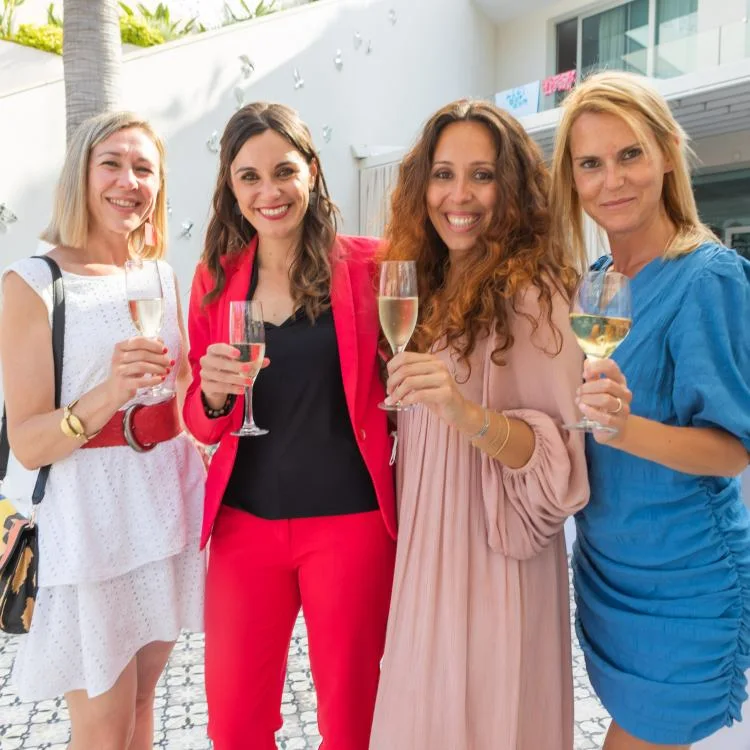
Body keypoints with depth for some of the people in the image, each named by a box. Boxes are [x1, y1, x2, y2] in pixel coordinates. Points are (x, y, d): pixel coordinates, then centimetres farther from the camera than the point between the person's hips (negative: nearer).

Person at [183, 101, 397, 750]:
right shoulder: (217, 277, 4)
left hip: (351, 522, -2)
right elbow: (202, 425, 7)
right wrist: (213, 394, -14)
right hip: (244, 522, 3)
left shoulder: (366, 265, -6)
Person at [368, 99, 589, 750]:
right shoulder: (426, 289, 7)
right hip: (421, 550, 7)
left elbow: (562, 456, -17)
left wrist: (471, 416, -31)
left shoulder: (532, 294, -14)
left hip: (494, 559, -7)